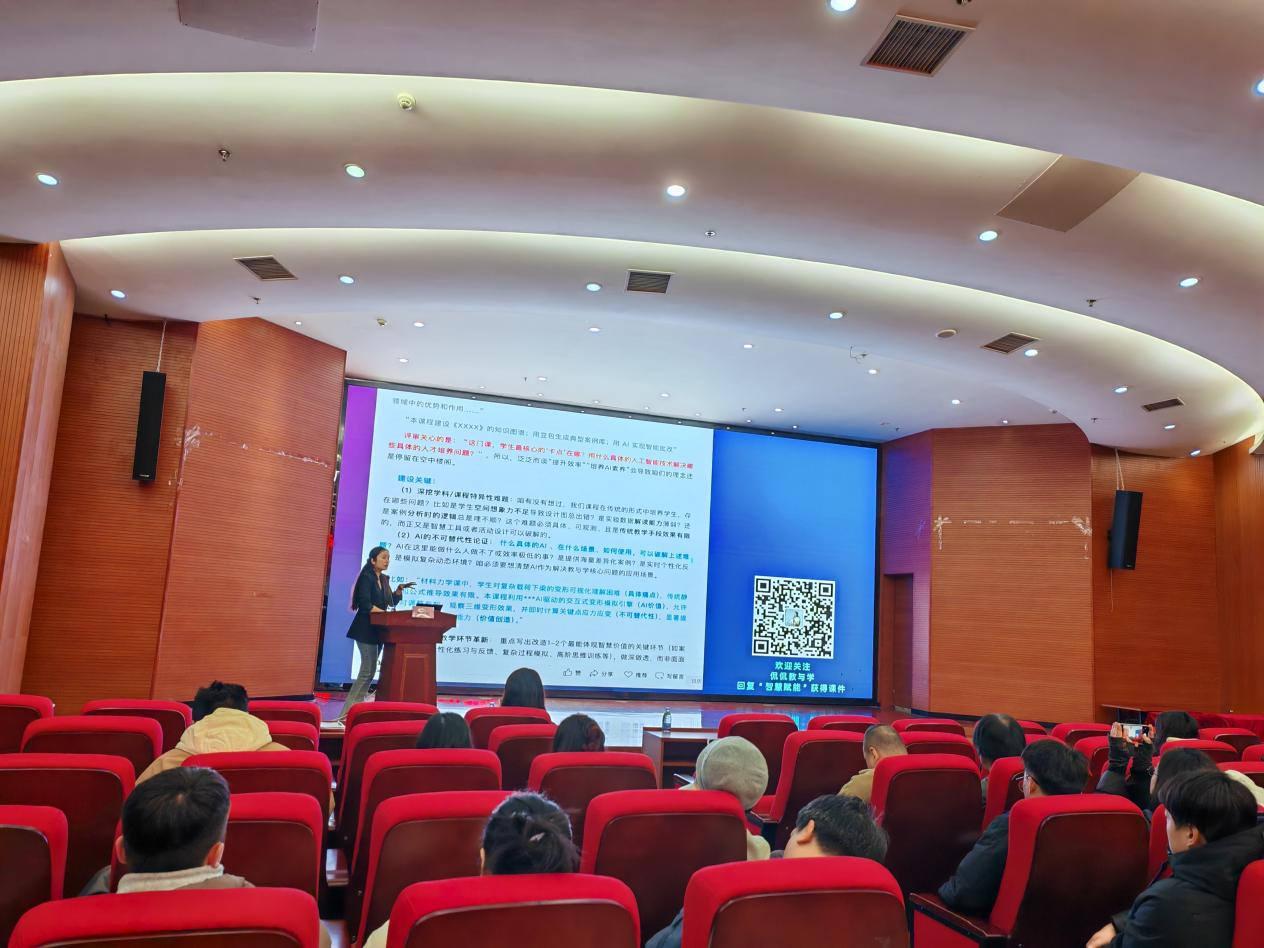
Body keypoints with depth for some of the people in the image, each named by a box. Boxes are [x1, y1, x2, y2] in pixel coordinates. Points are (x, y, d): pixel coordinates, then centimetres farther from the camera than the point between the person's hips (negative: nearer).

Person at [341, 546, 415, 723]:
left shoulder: (384, 579, 13)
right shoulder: (366, 577, -11)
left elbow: (391, 602, 14)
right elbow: (365, 605, -20)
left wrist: (399, 589, -1)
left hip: (378, 630, 9)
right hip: (366, 629, -9)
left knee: (370, 671, 8)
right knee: (368, 671, -12)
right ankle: (346, 713, -10)